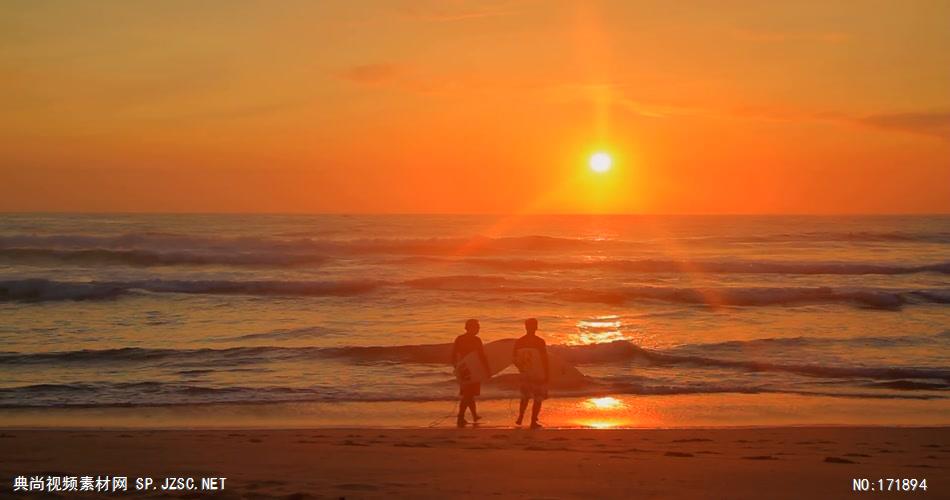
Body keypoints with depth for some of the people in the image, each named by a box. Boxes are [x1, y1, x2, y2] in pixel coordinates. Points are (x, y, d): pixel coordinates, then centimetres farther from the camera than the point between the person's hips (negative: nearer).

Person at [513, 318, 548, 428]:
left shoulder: (519, 342, -2)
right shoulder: (540, 342, -14)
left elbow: (514, 358, 6)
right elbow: (544, 359, -12)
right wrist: (547, 374, -2)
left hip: (525, 374, 4)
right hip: (539, 375, -4)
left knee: (525, 396, 23)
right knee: (538, 399, 7)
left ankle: (520, 417, 16)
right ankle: (533, 422, 5)